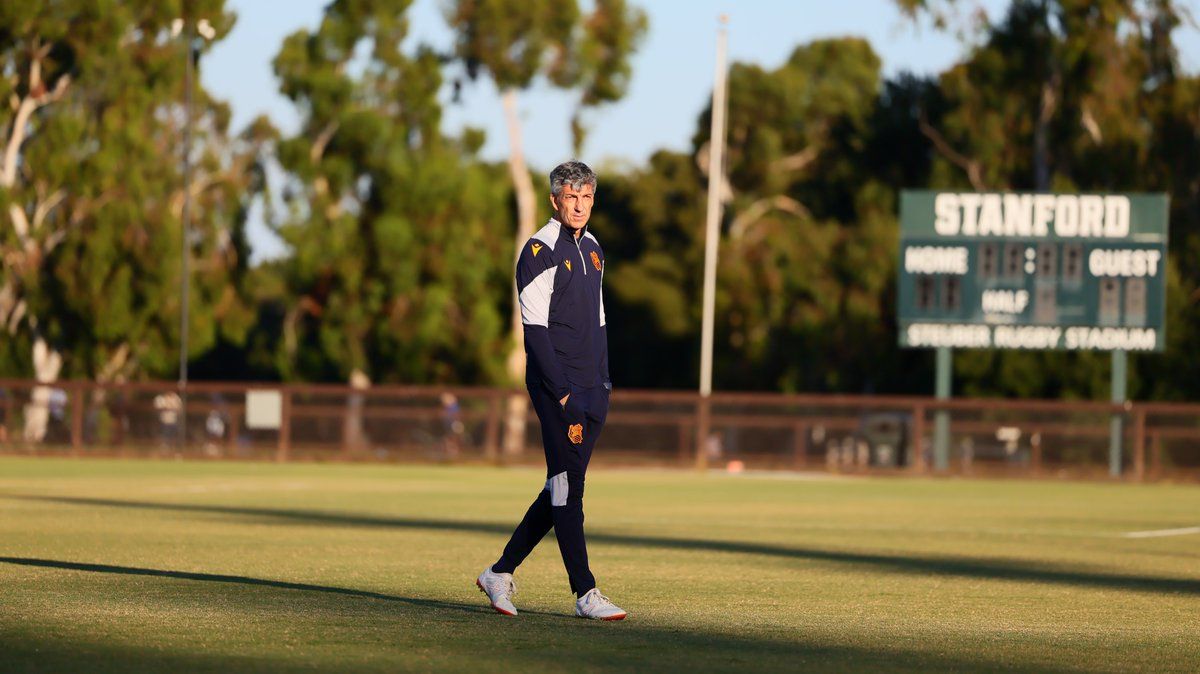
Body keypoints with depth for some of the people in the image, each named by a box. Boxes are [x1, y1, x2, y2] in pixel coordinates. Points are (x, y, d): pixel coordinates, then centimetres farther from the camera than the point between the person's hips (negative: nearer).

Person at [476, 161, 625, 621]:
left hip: (591, 391, 8)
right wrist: (561, 394, -18)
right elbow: (535, 329, -13)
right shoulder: (540, 252, -8)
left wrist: (602, 384, 15)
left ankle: (501, 573, 17)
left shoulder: (592, 250, 17)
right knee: (568, 486, -8)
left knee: (564, 487, 8)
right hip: (556, 388, -8)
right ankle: (585, 594, -8)